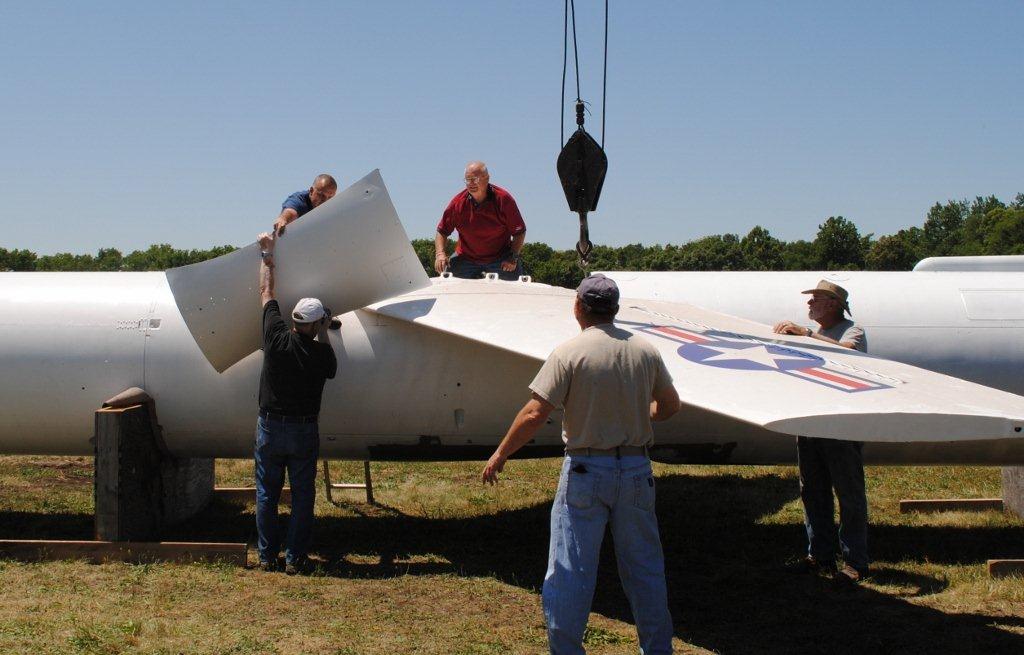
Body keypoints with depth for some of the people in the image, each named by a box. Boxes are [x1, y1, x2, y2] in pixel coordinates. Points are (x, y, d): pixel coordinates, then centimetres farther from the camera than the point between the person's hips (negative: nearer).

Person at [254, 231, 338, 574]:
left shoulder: (277, 339, -11)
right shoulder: (321, 354, -13)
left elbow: (266, 293, 2)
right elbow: (331, 368, 13)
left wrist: (267, 254, 13)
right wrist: (324, 334, 17)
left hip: (269, 427, 1)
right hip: (304, 431, -1)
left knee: (267, 494, 12)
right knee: (302, 495, 9)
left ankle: (267, 555, 18)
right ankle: (295, 558, 12)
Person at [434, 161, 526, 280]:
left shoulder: (503, 199, -14)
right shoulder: (458, 202, -9)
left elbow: (519, 232, -8)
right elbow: (442, 231, 0)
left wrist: (513, 258, -18)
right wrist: (440, 254, -17)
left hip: (499, 259, -2)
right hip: (465, 259, 2)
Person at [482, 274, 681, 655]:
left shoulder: (569, 353, -11)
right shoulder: (645, 351, 2)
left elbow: (534, 414, -15)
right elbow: (670, 405, 14)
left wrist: (499, 456, -4)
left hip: (585, 470, -4)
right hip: (636, 469, 5)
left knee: (570, 568, 4)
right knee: (643, 566, 16)